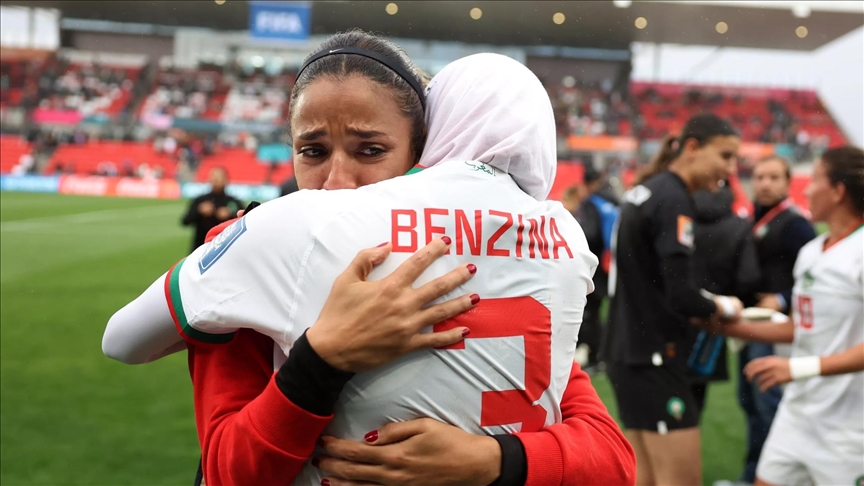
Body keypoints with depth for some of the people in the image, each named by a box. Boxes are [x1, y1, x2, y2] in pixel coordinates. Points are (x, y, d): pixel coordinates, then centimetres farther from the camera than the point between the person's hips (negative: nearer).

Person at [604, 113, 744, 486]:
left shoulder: (645, 190, 11)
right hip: (654, 356, -9)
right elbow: (680, 295, -22)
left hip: (627, 351, 9)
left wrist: (702, 308, 8)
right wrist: (724, 307, -4)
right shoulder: (673, 201, -16)